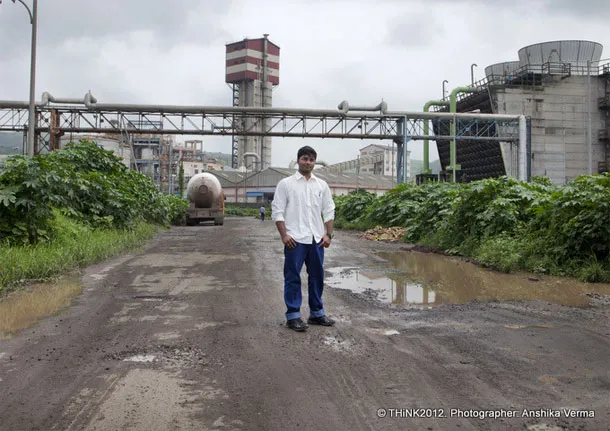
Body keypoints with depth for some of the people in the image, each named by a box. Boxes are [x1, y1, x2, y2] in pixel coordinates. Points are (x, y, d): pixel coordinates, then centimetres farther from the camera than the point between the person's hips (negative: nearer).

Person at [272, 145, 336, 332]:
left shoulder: (322, 185, 10)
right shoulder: (285, 184, -1)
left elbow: (329, 211, 11)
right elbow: (277, 211, -5)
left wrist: (328, 234, 2)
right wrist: (284, 235, -13)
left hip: (316, 239, 5)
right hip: (295, 239, -4)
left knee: (317, 276, 11)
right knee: (293, 278, 0)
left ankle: (317, 313, 22)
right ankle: (293, 316, 7)